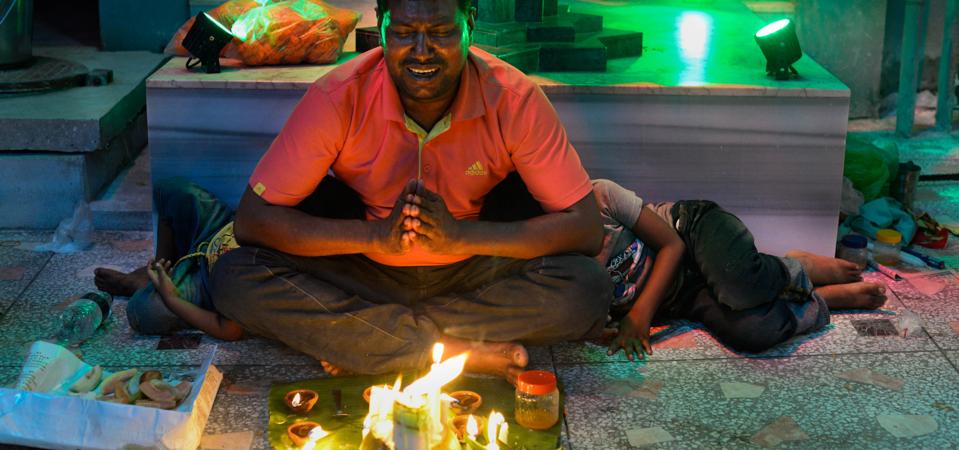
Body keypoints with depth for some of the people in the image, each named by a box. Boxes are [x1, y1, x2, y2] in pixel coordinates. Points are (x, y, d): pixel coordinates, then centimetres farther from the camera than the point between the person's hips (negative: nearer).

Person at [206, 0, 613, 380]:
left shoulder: (514, 100, -15)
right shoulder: (337, 99, -16)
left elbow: (586, 228, -16)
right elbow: (250, 221, -16)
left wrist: (461, 236, -28)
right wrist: (377, 235, -29)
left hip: (475, 277, 1)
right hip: (366, 277, 0)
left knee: (587, 289, -28)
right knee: (234, 278, -25)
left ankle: (353, 341, -18)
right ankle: (465, 353, -25)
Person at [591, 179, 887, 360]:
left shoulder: (598, 197, -18)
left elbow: (672, 244, -12)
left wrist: (641, 312, -22)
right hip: (678, 301, 2)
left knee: (740, 278, -38)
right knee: (750, 331, -29)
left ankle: (799, 268, 0)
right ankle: (826, 298, 3)